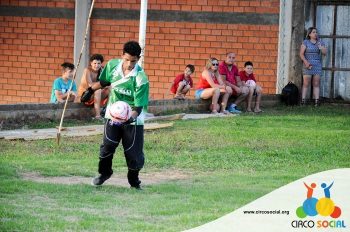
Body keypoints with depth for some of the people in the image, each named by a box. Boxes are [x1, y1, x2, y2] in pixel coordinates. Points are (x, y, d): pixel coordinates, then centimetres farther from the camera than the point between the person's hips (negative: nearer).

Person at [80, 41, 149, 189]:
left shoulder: (141, 79, -23)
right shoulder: (112, 65, -10)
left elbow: (139, 106, -23)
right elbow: (104, 82, 14)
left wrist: (131, 117, -40)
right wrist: (90, 91, 15)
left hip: (132, 120, -3)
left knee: (133, 153, -1)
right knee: (107, 146, -6)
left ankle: (134, 182, 22)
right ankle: (104, 173, 21)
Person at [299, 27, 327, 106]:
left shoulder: (320, 42, 9)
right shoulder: (305, 42, -1)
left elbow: (325, 53, 2)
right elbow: (301, 54, -5)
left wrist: (321, 48, -18)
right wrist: (306, 62, -18)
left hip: (317, 66, 3)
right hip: (308, 66, -3)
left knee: (316, 84, 1)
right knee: (306, 84, -5)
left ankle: (317, 101, -3)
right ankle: (303, 101, -5)